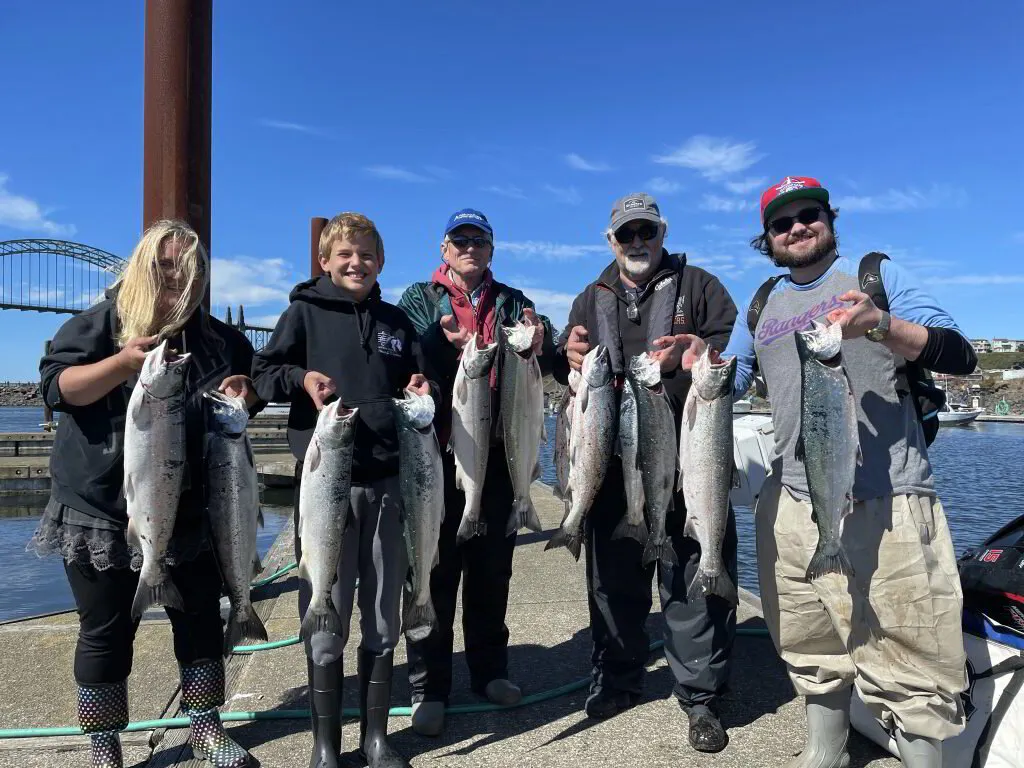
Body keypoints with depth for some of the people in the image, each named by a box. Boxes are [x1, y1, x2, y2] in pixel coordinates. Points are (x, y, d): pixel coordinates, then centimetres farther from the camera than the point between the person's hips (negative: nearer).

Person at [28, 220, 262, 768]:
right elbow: (56, 387, -14)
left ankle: (204, 724, 29)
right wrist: (124, 362, -29)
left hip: (188, 510, 4)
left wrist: (245, 389, -8)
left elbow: (253, 392, 16)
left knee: (201, 618, 11)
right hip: (101, 507, -3)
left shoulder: (217, 337, 6)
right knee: (106, 631, 8)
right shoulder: (98, 324, -4)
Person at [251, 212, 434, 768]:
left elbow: (416, 381, 21)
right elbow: (262, 373, 1)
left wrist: (419, 390, -1)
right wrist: (299, 377, -18)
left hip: (388, 481, 3)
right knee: (326, 620, 3)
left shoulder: (396, 321, 14)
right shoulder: (304, 311, 4)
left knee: (383, 619, 10)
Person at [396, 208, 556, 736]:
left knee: (493, 565, 12)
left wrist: (538, 343, -19)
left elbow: (546, 364, 4)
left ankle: (490, 671, 27)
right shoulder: (419, 299, 7)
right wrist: (444, 342, -26)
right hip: (439, 452, -3)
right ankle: (428, 688, 12)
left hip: (498, 451, 3)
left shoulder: (511, 302, 14)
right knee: (436, 568, 0)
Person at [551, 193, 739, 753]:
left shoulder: (698, 286, 9)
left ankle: (701, 698, 14)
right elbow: (567, 369, 16)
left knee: (694, 573, -1)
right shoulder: (591, 300, 17)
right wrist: (568, 358, -8)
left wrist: (694, 351, -21)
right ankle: (617, 679, 28)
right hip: (611, 459, 3)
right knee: (613, 572, 11)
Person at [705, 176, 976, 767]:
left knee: (906, 664, -4)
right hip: (792, 505, 5)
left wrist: (879, 326, -22)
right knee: (813, 652, 16)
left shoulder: (876, 273, 4)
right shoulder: (761, 307, 15)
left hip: (887, 506, -4)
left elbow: (960, 356, -4)